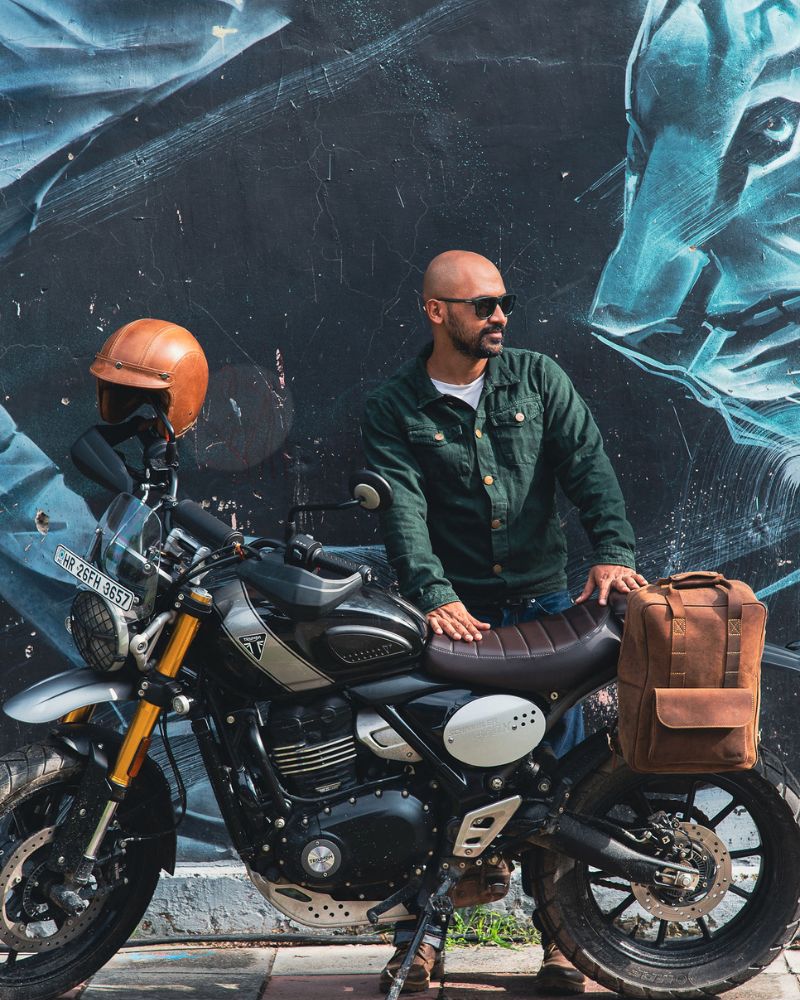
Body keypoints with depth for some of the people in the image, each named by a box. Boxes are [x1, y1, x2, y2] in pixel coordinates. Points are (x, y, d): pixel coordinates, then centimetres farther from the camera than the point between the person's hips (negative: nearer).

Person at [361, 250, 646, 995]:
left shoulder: (538, 378, 8)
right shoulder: (393, 409, 1)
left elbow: (589, 467, -4)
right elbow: (402, 513, -12)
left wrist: (611, 551, -21)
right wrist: (434, 596, -28)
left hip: (545, 601, 2)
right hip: (454, 614, -2)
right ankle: (420, 936, 11)